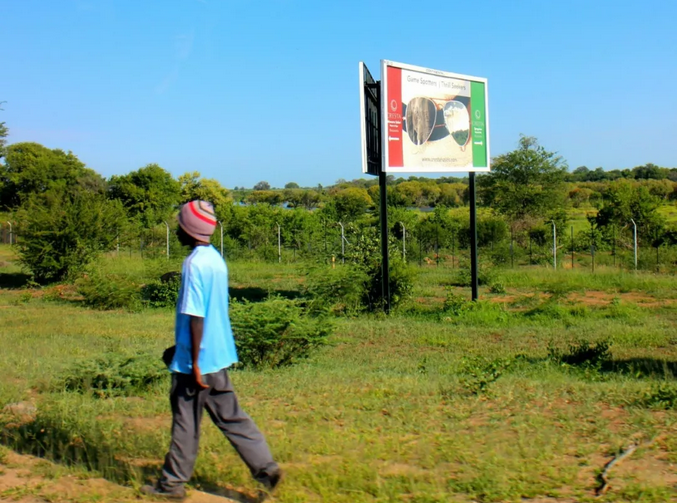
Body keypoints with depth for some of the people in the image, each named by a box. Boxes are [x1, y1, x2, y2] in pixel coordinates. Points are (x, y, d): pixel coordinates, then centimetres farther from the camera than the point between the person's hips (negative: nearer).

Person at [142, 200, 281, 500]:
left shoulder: (194, 264, -18)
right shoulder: (216, 259, 10)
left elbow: (196, 317, -21)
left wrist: (195, 363, -19)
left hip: (199, 360, -8)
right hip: (219, 355, 8)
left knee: (185, 422, 4)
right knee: (230, 417, 12)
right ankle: (265, 467, 8)